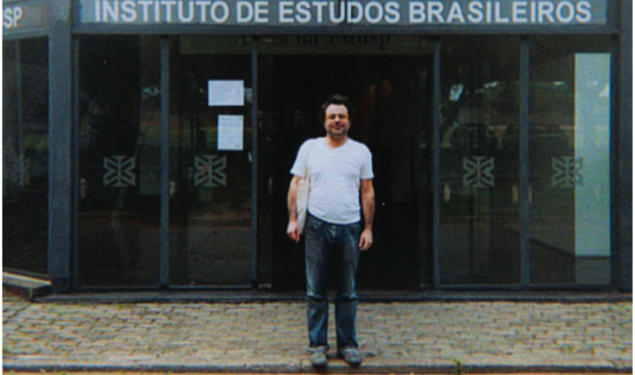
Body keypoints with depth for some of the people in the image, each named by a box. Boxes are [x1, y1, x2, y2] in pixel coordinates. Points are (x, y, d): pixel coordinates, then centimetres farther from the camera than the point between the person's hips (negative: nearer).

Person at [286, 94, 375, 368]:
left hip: (350, 227, 1)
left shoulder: (361, 151, 7)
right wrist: (292, 219, -2)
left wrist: (368, 228, 4)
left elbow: (367, 192, 9)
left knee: (347, 292, 8)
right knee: (315, 291, 2)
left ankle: (348, 345, 17)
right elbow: (295, 185, 7)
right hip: (317, 225, 0)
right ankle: (317, 344, 11)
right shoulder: (309, 148, 6)